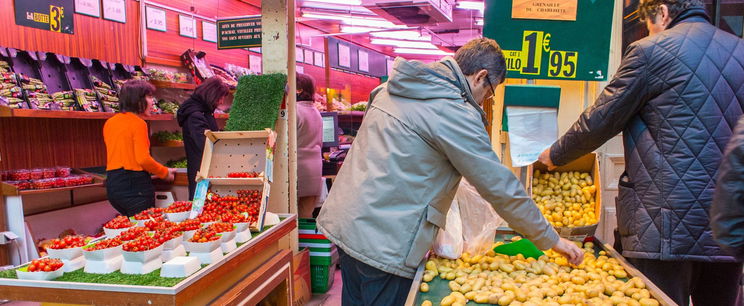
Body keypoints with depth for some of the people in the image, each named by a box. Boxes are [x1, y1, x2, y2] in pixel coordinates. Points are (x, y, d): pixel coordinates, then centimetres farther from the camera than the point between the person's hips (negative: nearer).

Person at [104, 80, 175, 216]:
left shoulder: (109, 123, 12)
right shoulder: (138, 123, -11)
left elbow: (117, 154, 17)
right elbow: (143, 158, -18)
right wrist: (165, 172, -4)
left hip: (112, 183, 8)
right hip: (135, 184, -8)